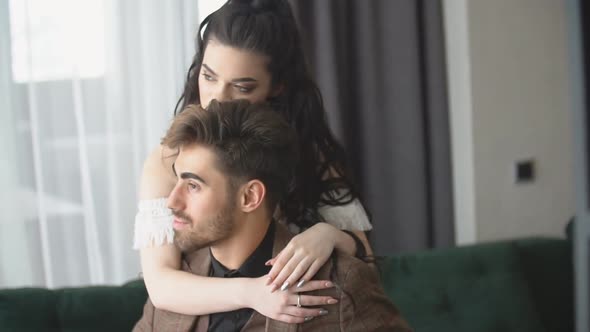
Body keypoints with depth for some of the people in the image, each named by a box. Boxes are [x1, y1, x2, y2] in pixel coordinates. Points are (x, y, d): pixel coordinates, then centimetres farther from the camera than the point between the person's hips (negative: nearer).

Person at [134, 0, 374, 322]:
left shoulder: (308, 153, 0)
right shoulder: (168, 162, -5)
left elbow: (363, 258, -2)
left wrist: (328, 234, -23)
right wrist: (250, 292, -30)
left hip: (300, 321, 2)